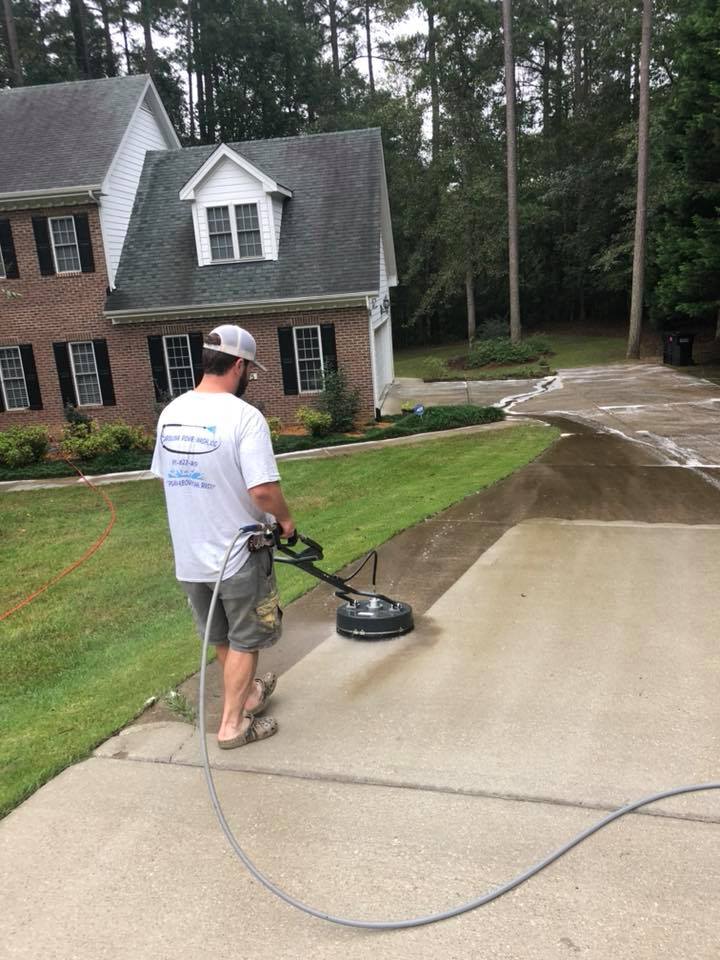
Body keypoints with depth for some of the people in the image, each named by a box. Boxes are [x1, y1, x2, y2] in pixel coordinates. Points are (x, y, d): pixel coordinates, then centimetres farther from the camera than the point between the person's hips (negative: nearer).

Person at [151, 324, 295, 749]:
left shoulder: (172, 413, 2)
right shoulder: (244, 416, -21)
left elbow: (165, 477, 11)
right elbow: (262, 489, -28)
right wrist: (285, 518, -8)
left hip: (189, 554, 7)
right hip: (238, 553, -7)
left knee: (222, 638, 24)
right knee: (244, 642, 13)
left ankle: (249, 693, 45)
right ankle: (233, 725, 23)